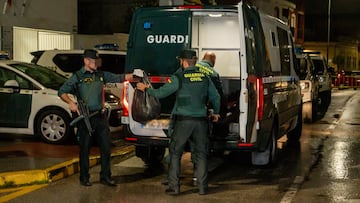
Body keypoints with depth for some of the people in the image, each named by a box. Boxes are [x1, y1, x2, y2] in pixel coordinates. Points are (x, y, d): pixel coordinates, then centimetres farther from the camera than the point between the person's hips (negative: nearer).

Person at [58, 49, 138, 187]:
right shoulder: (78, 76, -1)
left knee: (106, 147, 4)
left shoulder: (101, 75, 12)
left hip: (99, 116, 5)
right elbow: (61, 92, -3)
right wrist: (71, 103, -19)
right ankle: (84, 178, 17)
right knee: (85, 148, 4)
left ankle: (105, 177, 15)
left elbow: (119, 78, 10)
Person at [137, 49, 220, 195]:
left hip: (183, 121, -3)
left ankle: (174, 187, 6)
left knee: (175, 153, 7)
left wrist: (146, 89, 13)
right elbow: (216, 97, 14)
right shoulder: (204, 77, 5)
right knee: (201, 153, 11)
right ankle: (202, 187, 13)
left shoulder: (178, 77, -8)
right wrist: (216, 112, 31)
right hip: (201, 121, 4)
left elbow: (160, 93, -5)